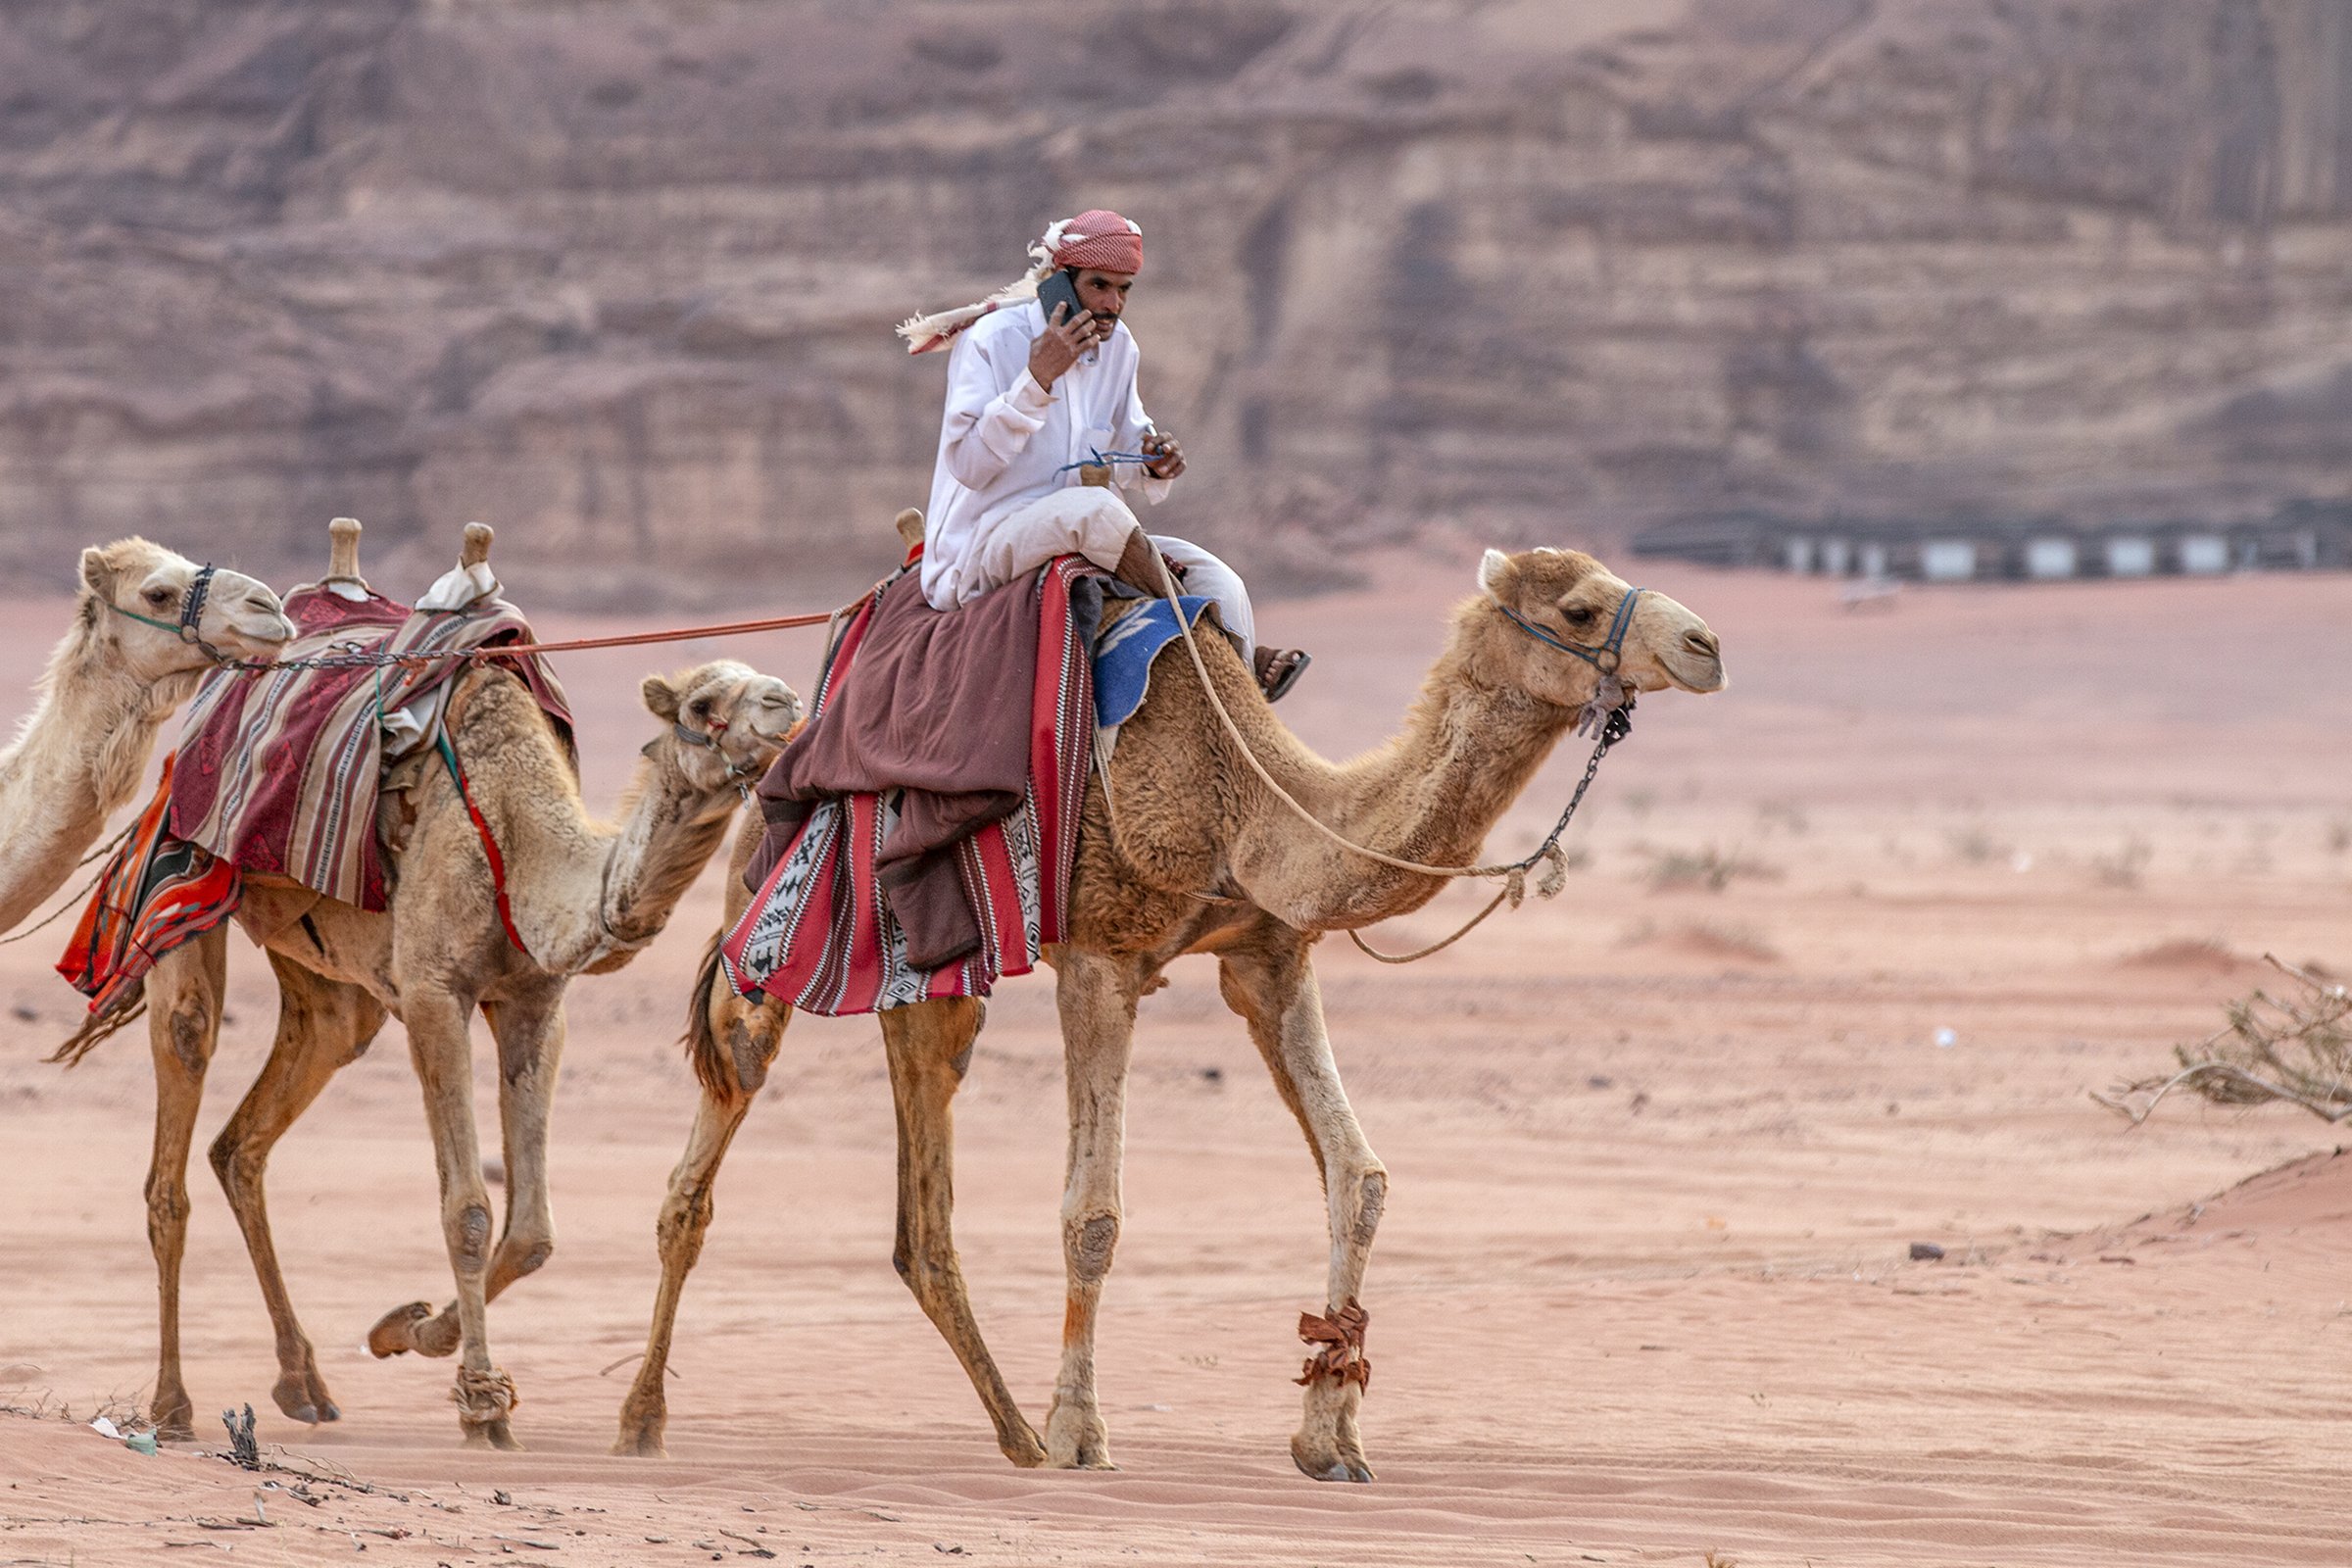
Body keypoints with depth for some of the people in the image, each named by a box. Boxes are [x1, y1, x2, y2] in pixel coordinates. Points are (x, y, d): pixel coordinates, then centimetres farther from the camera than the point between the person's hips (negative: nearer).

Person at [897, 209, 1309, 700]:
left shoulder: (1117, 346, 9)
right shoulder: (991, 339, -11)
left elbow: (1121, 464, 20)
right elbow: (968, 465, -19)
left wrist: (1155, 464, -6)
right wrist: (1037, 379, -25)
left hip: (1081, 540, 7)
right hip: (982, 544, -7)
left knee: (1216, 579, -14)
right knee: (1095, 508, -36)